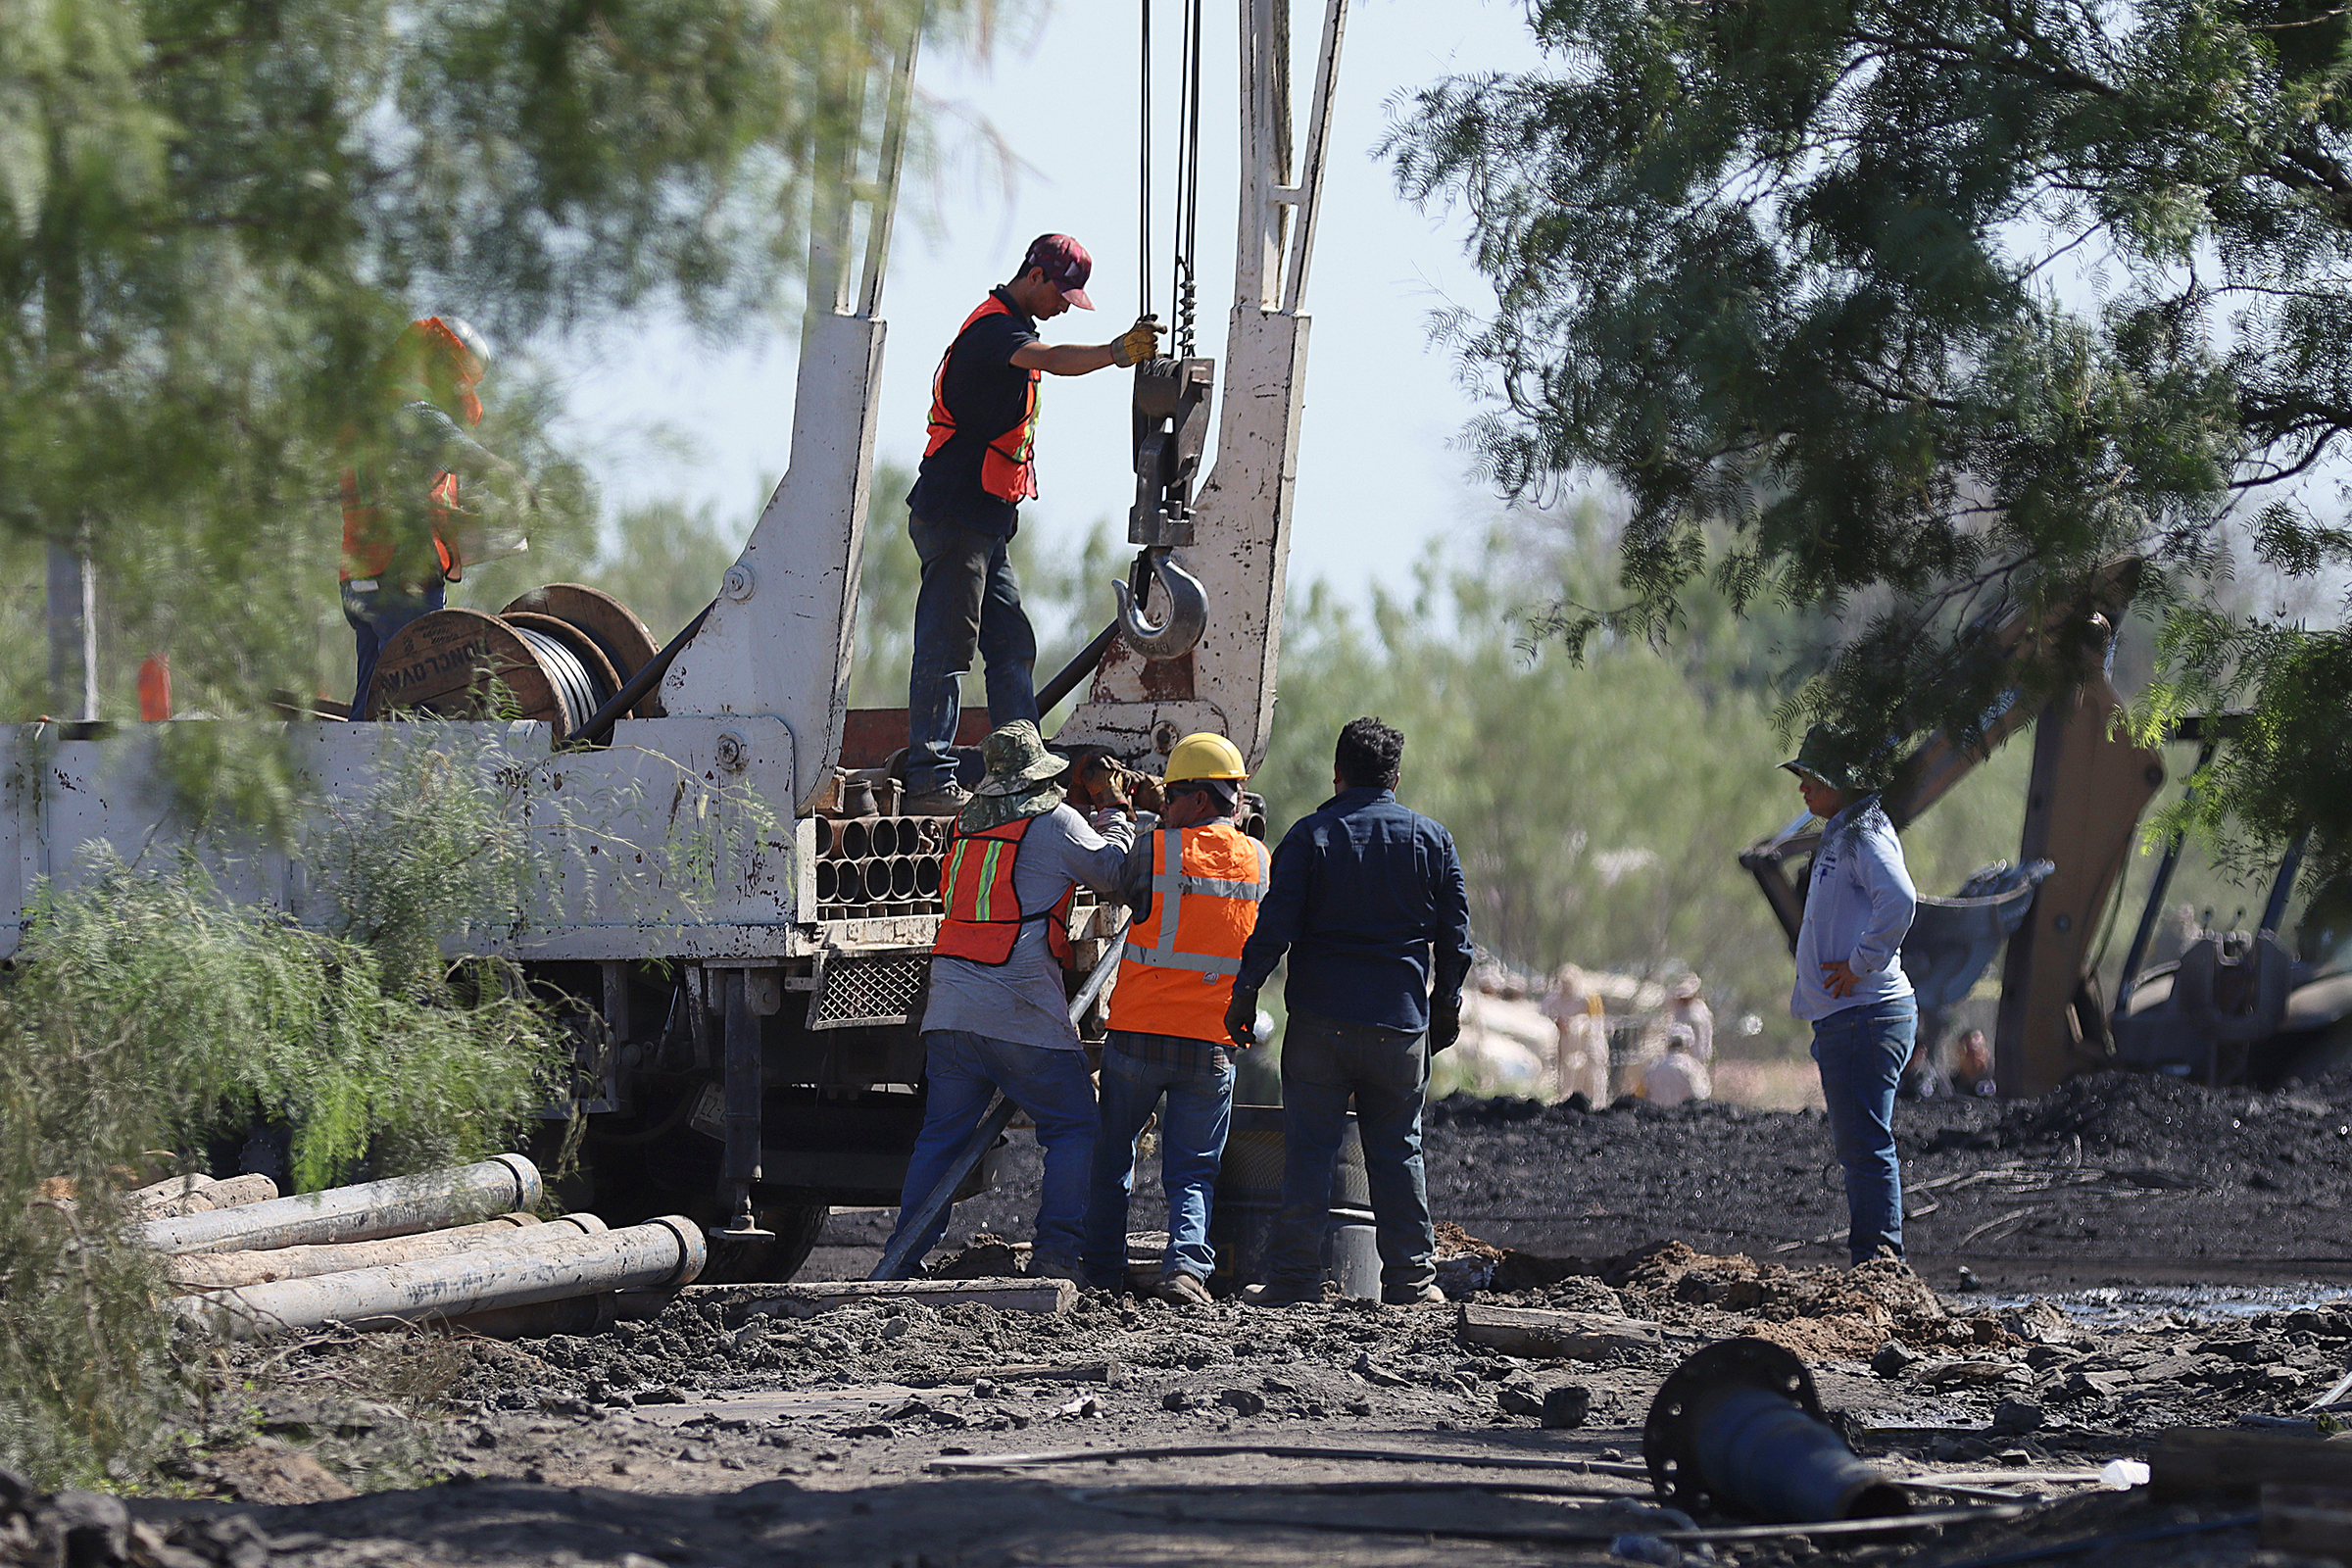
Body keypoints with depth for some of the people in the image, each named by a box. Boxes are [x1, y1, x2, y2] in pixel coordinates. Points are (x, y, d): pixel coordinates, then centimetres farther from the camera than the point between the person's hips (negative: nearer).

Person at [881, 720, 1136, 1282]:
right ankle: (1054, 1252, -6)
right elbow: (1114, 874, 4)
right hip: (1022, 1014, -6)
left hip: (950, 1004, 6)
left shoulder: (966, 821, 13)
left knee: (941, 1133, 12)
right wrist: (1118, 830, 26)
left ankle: (902, 1260, 9)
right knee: (1075, 1128, 4)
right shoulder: (1054, 822, -4)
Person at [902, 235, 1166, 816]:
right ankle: (929, 781, -9)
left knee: (1012, 646, 10)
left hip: (986, 524, 10)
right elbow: (1052, 359, -36)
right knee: (946, 648, -9)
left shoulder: (1009, 326, 19)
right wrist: (1116, 351, -51)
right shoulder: (993, 327, -16)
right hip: (954, 515, -10)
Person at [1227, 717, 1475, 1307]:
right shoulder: (1431, 839, 5)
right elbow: (1455, 935, 9)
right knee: (1397, 1152, 10)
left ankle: (1293, 1278, -2)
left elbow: (1274, 925, -8)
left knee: (1309, 1149, 0)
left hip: (1321, 1020, -2)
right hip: (1402, 1025, 2)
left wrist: (1245, 992, 0)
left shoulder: (1310, 837, -3)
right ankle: (1411, 1276, 9)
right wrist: (1446, 1003, 20)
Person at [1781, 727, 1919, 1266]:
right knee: (1859, 1149, 12)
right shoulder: (1839, 837, 20)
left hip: (1863, 1014, -11)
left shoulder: (1865, 837, -12)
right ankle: (1874, 1270, 16)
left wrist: (1861, 963, -21)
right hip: (1841, 1017, 11)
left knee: (1867, 1148, -11)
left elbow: (1899, 899, -30)